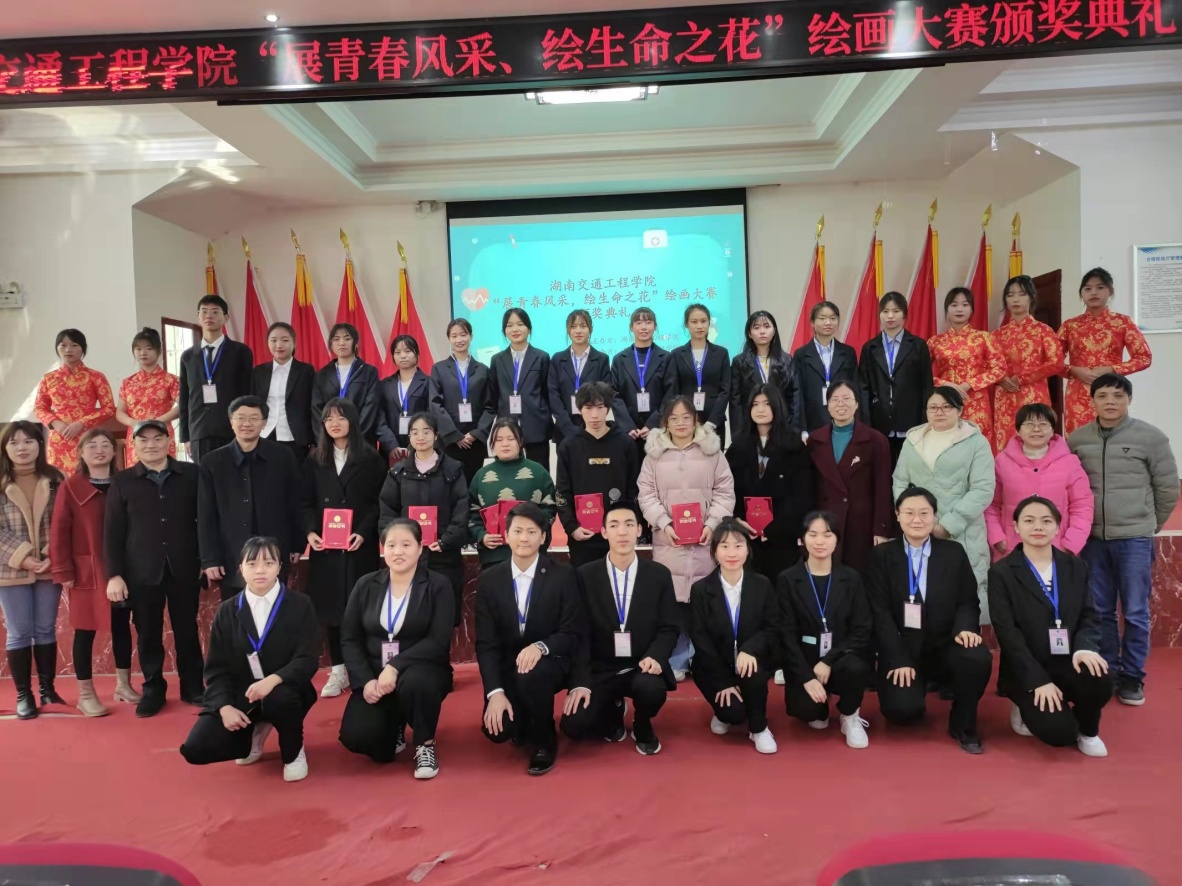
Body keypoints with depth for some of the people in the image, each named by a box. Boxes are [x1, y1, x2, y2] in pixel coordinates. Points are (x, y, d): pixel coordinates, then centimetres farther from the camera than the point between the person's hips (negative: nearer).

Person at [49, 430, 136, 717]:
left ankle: (124, 685, 25)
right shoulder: (70, 487, -5)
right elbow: (58, 533, -8)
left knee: (121, 627, 12)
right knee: (85, 631, 4)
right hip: (87, 573, -3)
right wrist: (64, 572, -11)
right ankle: (85, 694, 14)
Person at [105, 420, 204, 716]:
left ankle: (192, 686, 22)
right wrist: (114, 574, -3)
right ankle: (153, 689, 23)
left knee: (187, 629, 9)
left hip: (183, 568, 0)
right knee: (148, 634, 9)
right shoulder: (122, 482, 4)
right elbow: (112, 532, 3)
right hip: (141, 571, 1)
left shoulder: (191, 474, 3)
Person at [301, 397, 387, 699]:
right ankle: (338, 671, 15)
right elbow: (305, 502, 7)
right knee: (330, 607, 6)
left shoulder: (370, 458, 2)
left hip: (360, 546, -2)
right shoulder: (314, 460, 10)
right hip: (324, 546, 3)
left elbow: (379, 501, -3)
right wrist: (310, 532, -10)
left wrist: (363, 533, -15)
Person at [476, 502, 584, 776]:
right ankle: (522, 719, 20)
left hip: (548, 663, -2)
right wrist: (495, 691, -16)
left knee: (532, 674, -36)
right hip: (506, 668, 2)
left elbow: (573, 634, -8)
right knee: (496, 729, -20)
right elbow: (485, 642, -4)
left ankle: (544, 741, -6)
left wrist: (540, 646, -29)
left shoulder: (563, 576, -8)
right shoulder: (489, 580, -3)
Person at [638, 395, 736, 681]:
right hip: (667, 538, 0)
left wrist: (712, 524, -9)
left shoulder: (712, 451, 4)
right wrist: (664, 524, -8)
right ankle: (675, 662, 14)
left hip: (704, 538, 0)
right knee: (670, 600, 1)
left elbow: (724, 492, 3)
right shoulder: (655, 453, 5)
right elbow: (647, 493, 4)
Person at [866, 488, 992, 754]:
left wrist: (965, 627, -18)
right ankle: (925, 684, 16)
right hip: (901, 649, -1)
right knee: (903, 710, -23)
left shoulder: (954, 553, 8)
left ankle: (963, 724, -2)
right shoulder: (882, 555, 1)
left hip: (944, 646, 2)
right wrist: (899, 660, -14)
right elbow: (880, 613, -5)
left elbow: (968, 601, 6)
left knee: (978, 659, -31)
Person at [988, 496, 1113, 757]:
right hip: (1027, 671, -3)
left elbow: (1089, 616, 4)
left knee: (1100, 680, -30)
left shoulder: (1076, 567, 9)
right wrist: (1038, 680, -19)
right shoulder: (1001, 572, -5)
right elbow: (1007, 632, -11)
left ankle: (1087, 730, 4)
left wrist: (1085, 647, -19)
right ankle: (1028, 709, 15)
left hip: (1068, 661, 4)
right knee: (1058, 731, -22)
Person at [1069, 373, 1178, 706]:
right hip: (1092, 538, 3)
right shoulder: (1077, 439, 2)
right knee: (1099, 611, 11)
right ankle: (1107, 671, 24)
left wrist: (1149, 524, 8)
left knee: (1135, 612, 3)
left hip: (1134, 539, -2)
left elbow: (1168, 488, 2)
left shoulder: (1150, 437, -5)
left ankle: (1132, 676, 18)